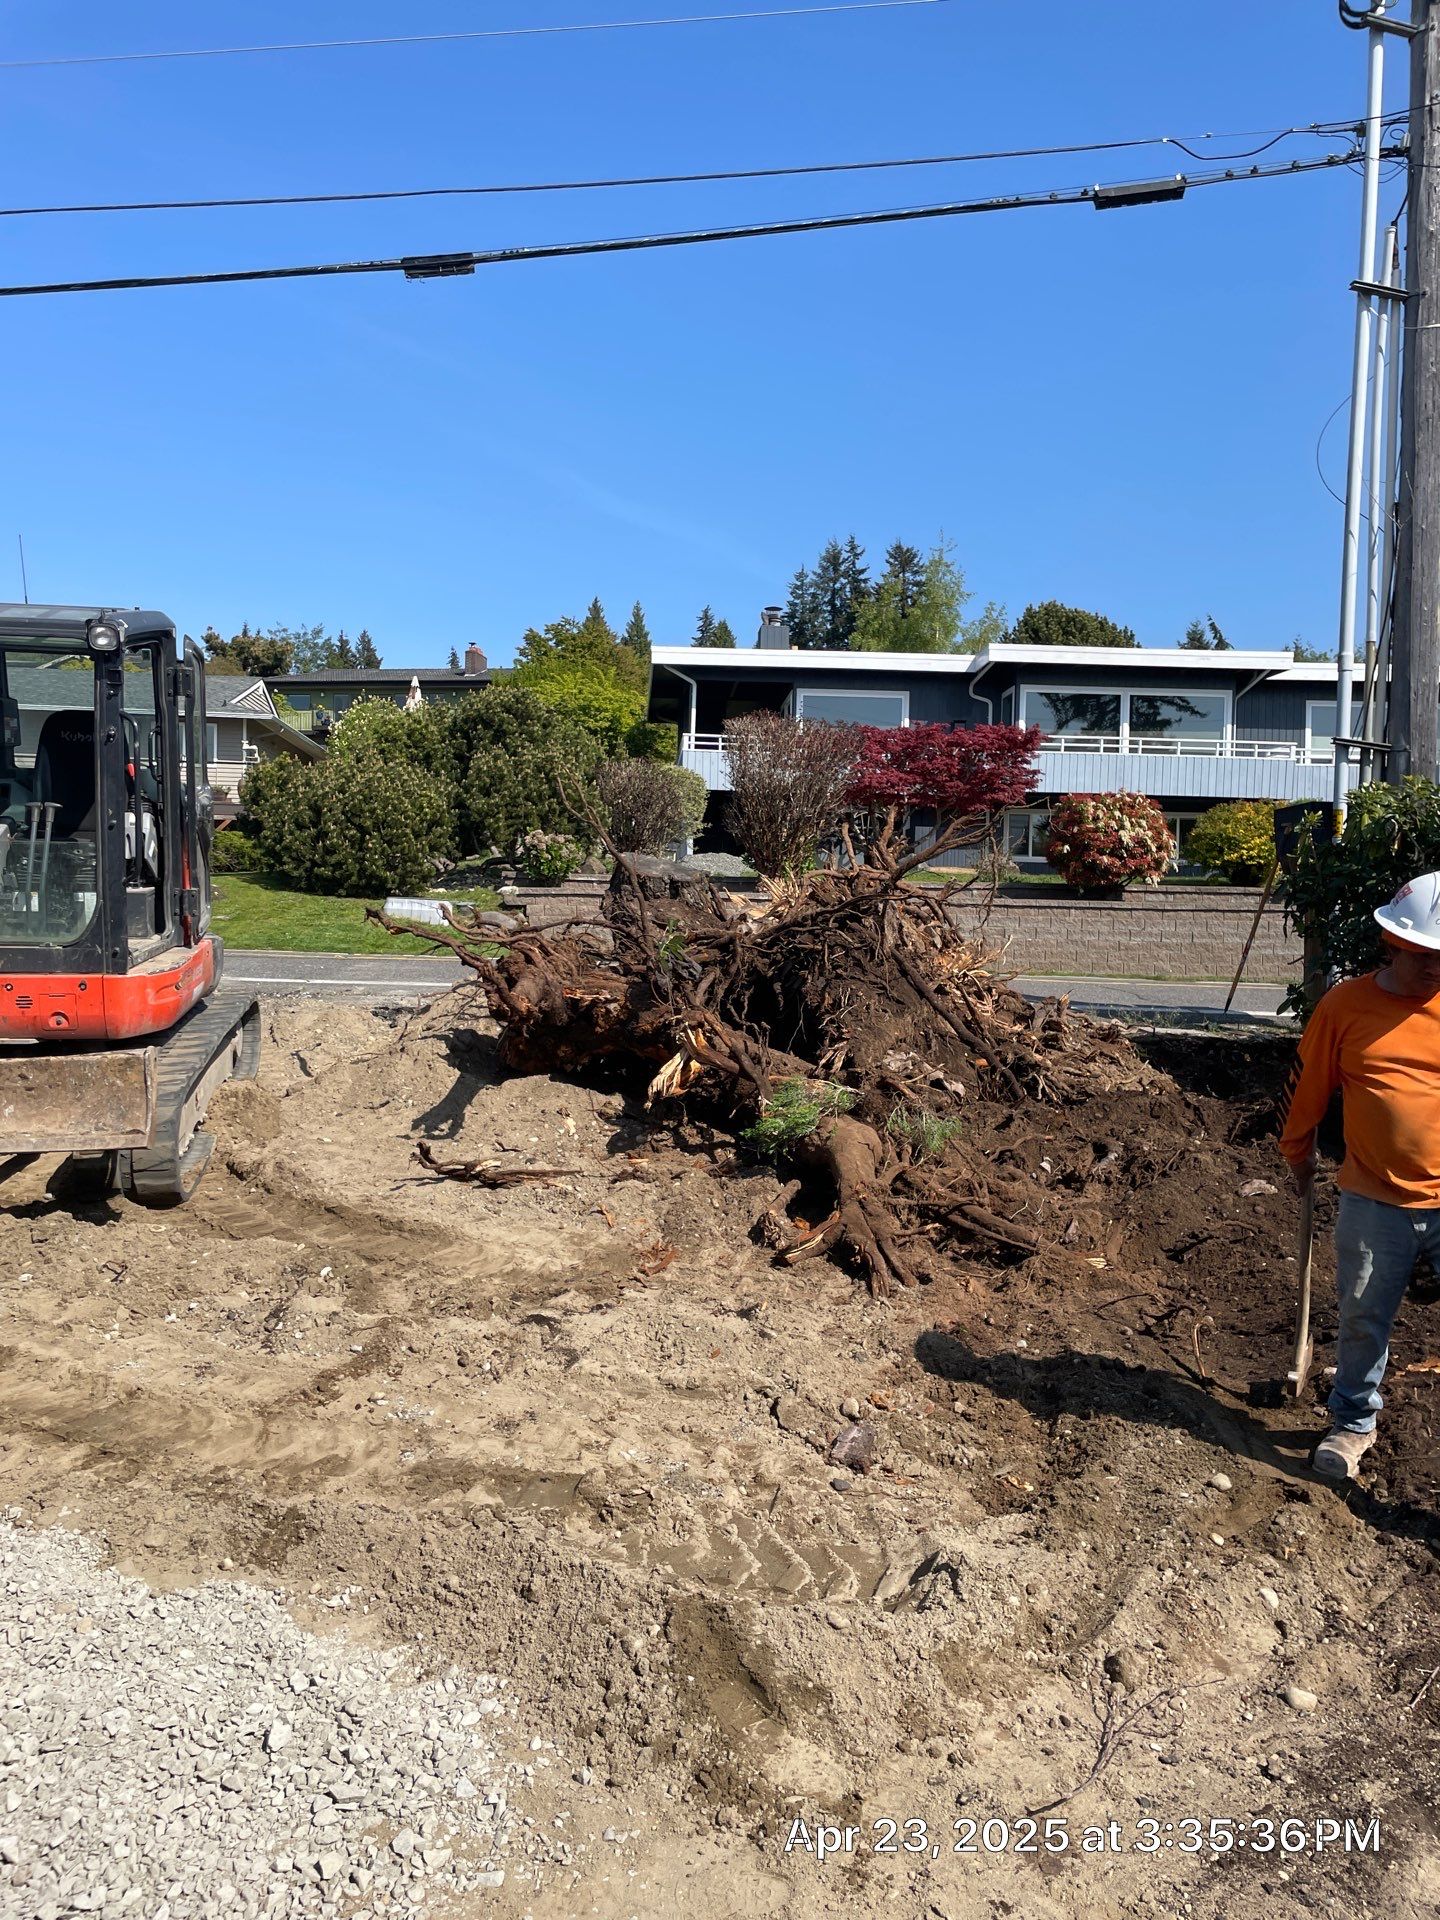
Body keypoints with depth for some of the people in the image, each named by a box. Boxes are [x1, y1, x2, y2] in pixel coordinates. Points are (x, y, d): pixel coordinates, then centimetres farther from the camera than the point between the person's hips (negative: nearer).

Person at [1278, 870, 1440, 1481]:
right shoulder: (1346, 1005, -5)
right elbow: (1307, 1083, 8)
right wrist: (1297, 1153, 17)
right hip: (1374, 1201, 1)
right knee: (1362, 1318, 16)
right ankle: (1354, 1422, 37)